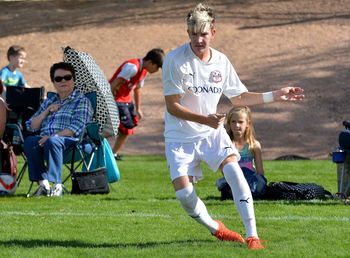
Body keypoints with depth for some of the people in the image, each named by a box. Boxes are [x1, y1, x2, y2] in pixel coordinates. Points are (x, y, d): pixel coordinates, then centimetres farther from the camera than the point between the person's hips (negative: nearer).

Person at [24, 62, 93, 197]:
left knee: (52, 141, -40)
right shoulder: (48, 102, 28)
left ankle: (57, 185, -43)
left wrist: (53, 136, -18)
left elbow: (77, 128, -6)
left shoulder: (82, 101, 10)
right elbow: (32, 126, 23)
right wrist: (47, 111, 8)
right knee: (30, 141, -31)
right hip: (44, 139, 5)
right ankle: (43, 183, -39)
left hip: (70, 140, -5)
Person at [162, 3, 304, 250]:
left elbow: (238, 97, 14)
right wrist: (205, 119, -30)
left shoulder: (221, 61, -2)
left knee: (234, 170, -22)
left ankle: (252, 235, -18)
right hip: (180, 137, -3)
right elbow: (172, 106, -17)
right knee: (184, 193, -13)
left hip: (212, 132, 3)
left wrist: (275, 95, 5)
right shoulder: (175, 60, -17)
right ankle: (215, 228, 16)